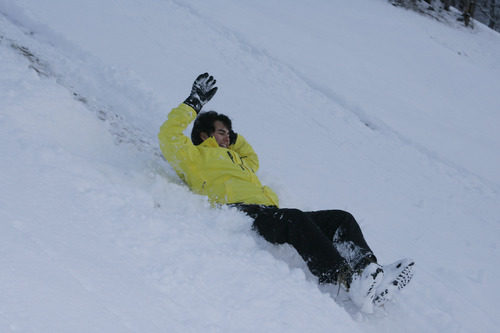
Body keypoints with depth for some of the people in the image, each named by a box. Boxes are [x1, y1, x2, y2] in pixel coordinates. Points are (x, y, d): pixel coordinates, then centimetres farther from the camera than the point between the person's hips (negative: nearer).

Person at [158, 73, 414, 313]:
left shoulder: (233, 159, 41)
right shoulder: (195, 157, 16)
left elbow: (252, 161, 61)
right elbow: (169, 135, 2)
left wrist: (234, 138, 49)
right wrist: (194, 103, 10)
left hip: (269, 212, 9)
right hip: (242, 211, -9)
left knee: (342, 218, -7)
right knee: (296, 218, -39)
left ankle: (368, 271, -29)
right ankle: (348, 281, -51)